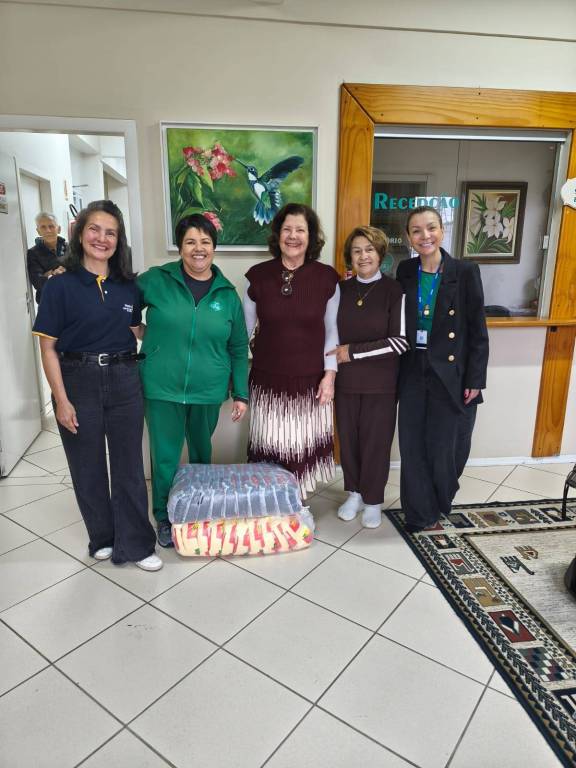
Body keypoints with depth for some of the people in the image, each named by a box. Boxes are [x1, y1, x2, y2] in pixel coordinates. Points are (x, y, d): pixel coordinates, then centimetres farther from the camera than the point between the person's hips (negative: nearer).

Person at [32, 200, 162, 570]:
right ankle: (102, 537, 33)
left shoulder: (128, 286, 3)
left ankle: (135, 544, 21)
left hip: (124, 381, 2)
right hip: (78, 382, -2)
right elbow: (49, 348, -6)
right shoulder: (60, 286, -6)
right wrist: (62, 400, -10)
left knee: (129, 464, 7)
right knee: (88, 466, 12)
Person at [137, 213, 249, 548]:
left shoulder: (228, 294, 3)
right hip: (163, 389, -2)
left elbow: (239, 348, 6)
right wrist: (144, 332, -7)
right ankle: (165, 518, 29)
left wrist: (241, 394, 4)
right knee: (166, 458, 6)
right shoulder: (156, 280, -4)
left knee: (202, 454, 18)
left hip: (208, 392, 2)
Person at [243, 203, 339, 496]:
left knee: (304, 450, 10)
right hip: (268, 381, 0)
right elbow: (244, 328, 6)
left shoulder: (327, 277, -2)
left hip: (310, 382, 0)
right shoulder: (258, 275, -1)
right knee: (270, 452, 8)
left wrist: (329, 374, -3)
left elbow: (332, 330, 4)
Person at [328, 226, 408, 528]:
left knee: (376, 441, 8)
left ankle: (373, 500, 28)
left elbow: (402, 341, -14)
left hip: (381, 382, -3)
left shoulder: (395, 290, -8)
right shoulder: (341, 289, 3)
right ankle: (354, 492, 34)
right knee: (348, 439, 12)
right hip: (346, 380, 3)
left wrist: (353, 351, -16)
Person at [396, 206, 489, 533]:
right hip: (414, 373, 3)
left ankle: (441, 502, 36)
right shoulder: (405, 271, 3)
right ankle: (420, 512, 26)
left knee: (445, 446, 7)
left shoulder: (466, 272, -7)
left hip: (452, 374, -3)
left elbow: (478, 331, -6)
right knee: (412, 445, 7)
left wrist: (475, 379, -8)